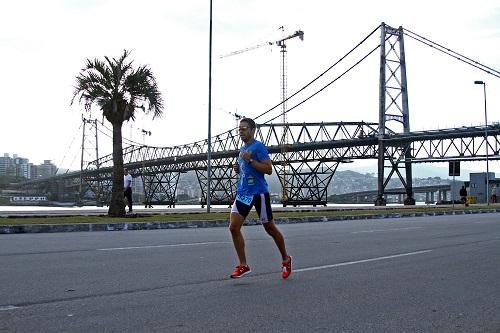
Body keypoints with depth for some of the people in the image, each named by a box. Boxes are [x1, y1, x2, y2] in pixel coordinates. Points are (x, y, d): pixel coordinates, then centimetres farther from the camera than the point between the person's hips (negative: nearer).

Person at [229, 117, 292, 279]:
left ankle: (286, 260, 27)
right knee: (234, 227, -7)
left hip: (259, 192, -7)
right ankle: (243, 266, 2)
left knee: (270, 228, 5)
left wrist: (250, 160, -22)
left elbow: (268, 169, -17)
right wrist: (238, 169, 7)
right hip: (243, 192, 7)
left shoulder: (258, 146, -9)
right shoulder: (242, 149, 16)